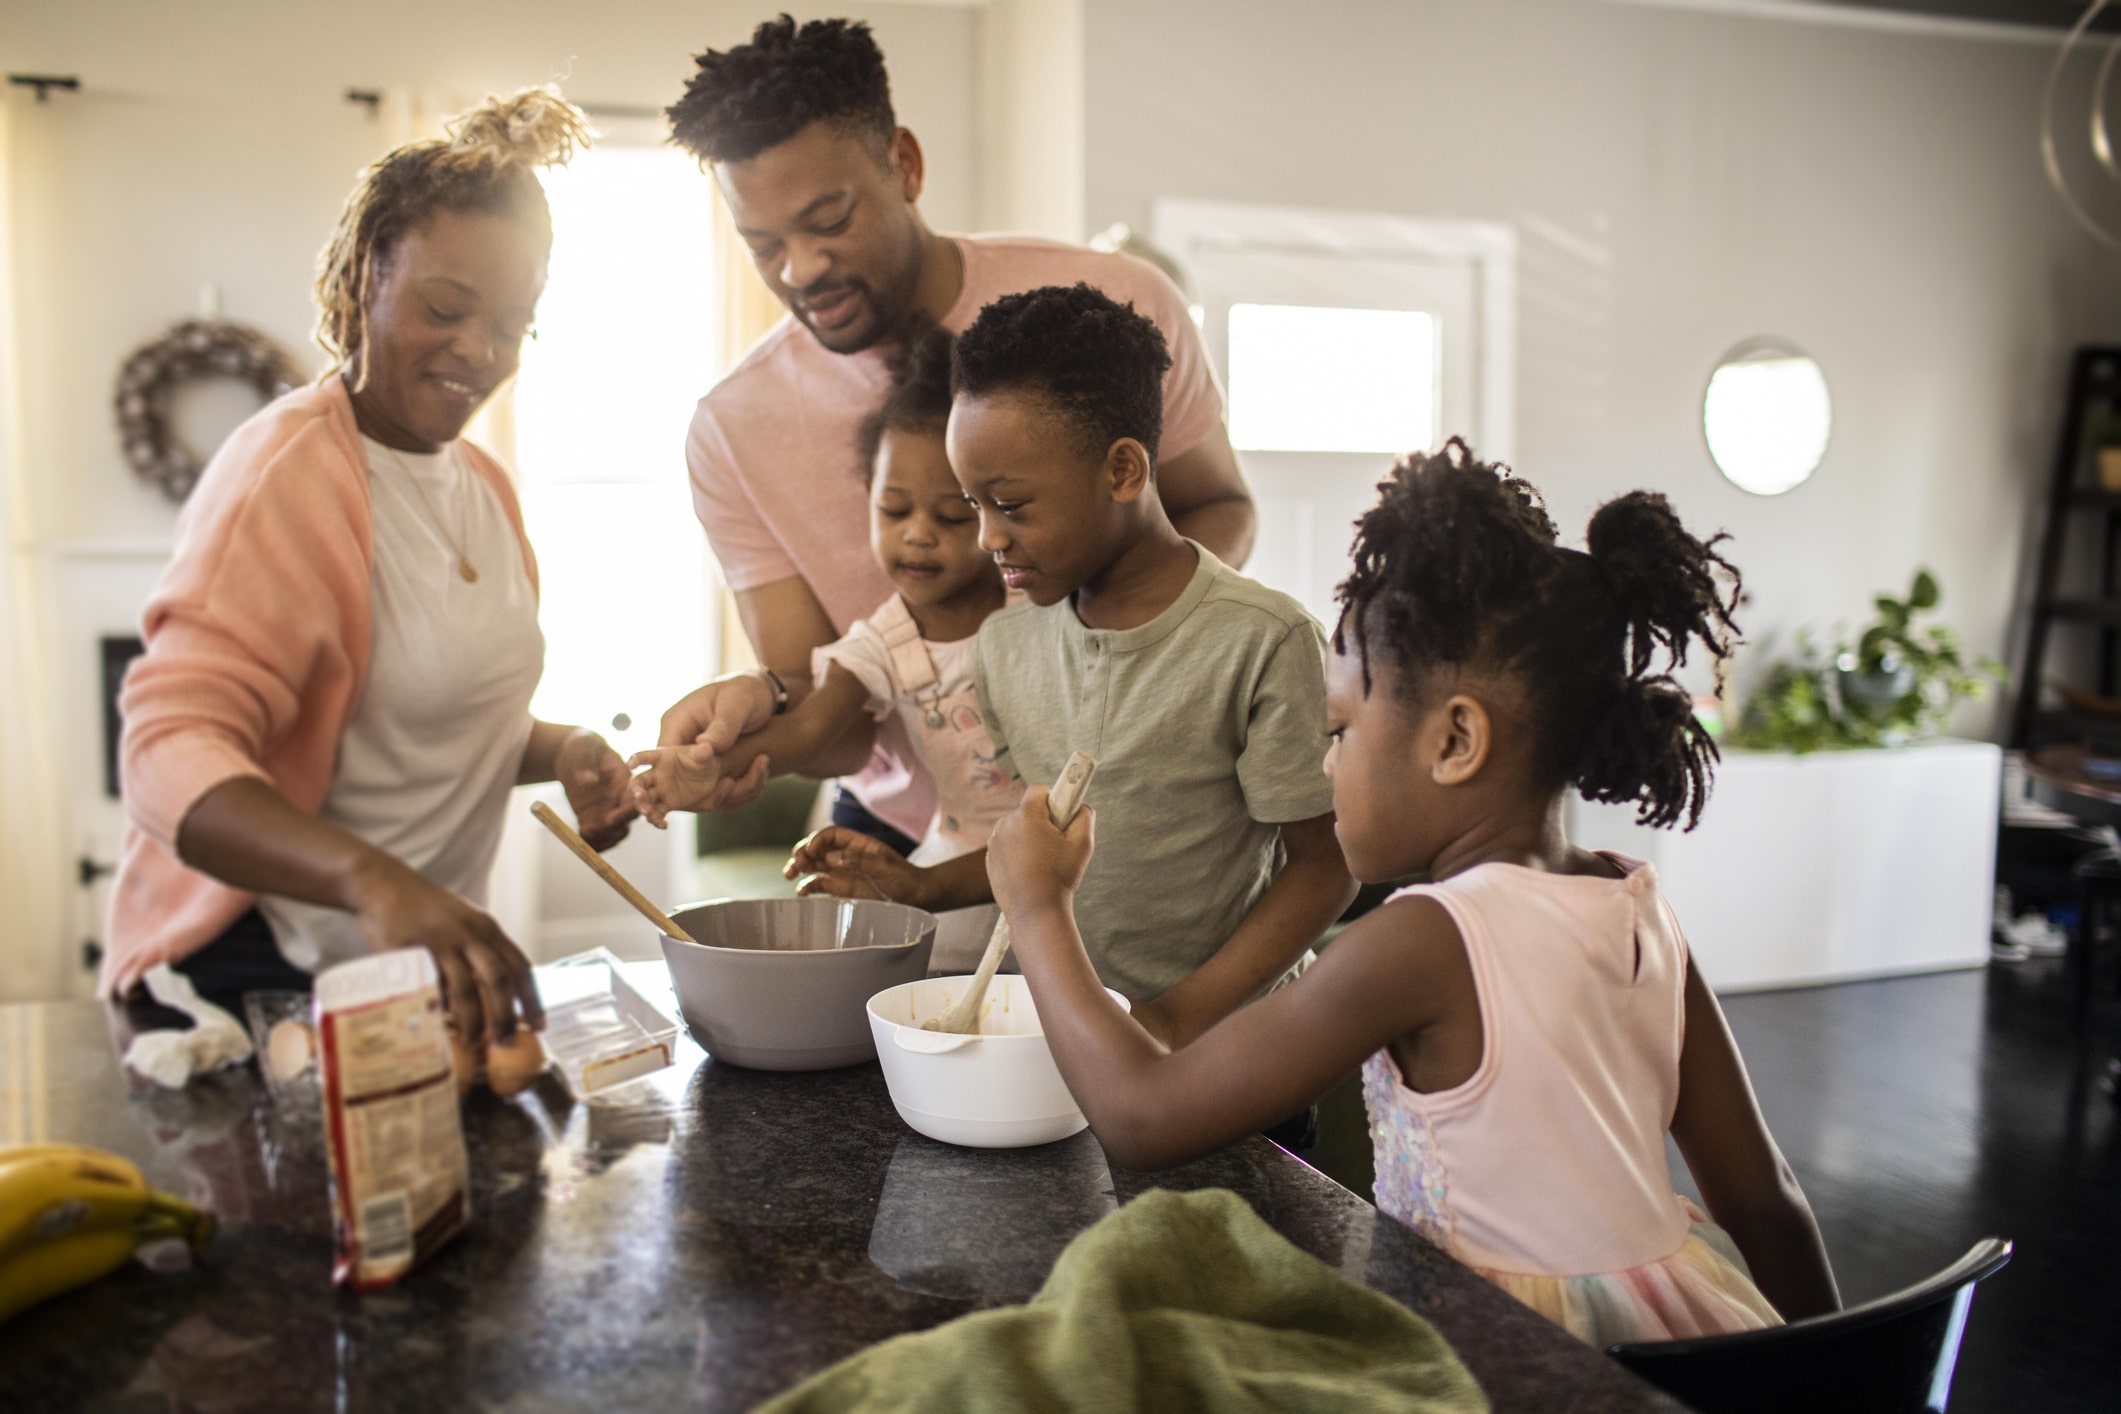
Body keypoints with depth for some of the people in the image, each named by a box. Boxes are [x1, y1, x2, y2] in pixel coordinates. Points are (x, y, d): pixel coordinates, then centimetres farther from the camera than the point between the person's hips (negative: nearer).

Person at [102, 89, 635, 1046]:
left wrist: (557, 751, 3)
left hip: (430, 966, 7)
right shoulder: (291, 471, -16)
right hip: (258, 974, -7)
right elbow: (171, 757, -27)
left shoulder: (482, 484, 12)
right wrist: (376, 883, -43)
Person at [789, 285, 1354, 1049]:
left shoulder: (1261, 641, -12)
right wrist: (921, 887, 4)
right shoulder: (1007, 642, 6)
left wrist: (1177, 1017, -13)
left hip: (1219, 1042, -4)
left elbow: (1325, 864, -7)